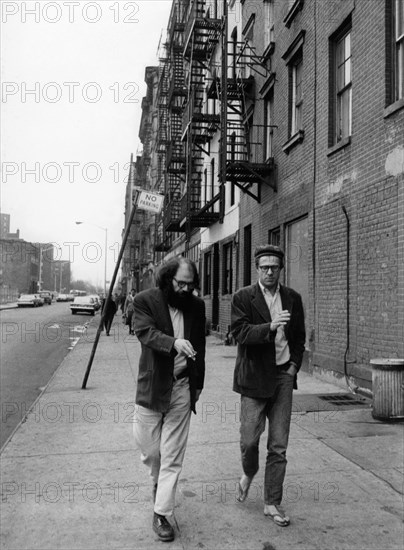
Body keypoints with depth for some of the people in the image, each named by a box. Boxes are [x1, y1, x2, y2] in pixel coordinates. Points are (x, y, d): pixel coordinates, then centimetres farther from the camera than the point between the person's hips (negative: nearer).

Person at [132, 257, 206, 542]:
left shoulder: (197, 305, 6)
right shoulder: (145, 300, -5)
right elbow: (146, 332, -20)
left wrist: (198, 383, 13)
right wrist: (173, 342, -38)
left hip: (182, 387, 2)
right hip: (152, 387, -2)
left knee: (173, 456, 4)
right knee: (148, 448, 9)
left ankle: (161, 513, 15)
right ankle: (159, 480, 42)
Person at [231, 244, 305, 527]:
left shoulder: (293, 298, 8)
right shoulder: (243, 298, -4)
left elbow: (299, 337, 17)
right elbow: (241, 333, -15)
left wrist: (294, 364, 5)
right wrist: (271, 326, -28)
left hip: (283, 376, 3)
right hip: (254, 376, -3)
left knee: (279, 446, 6)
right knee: (249, 439, 0)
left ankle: (272, 503, 19)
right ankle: (249, 473, 35)